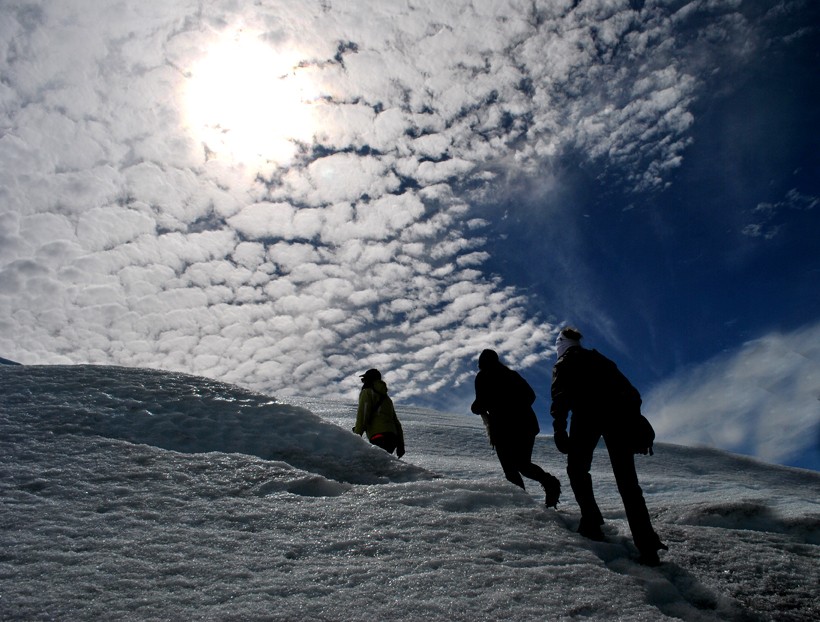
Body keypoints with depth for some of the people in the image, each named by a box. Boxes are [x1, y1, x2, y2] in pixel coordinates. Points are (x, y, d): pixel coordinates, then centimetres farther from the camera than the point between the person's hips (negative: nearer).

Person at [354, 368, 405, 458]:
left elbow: (362, 415, -6)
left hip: (379, 438, -8)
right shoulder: (386, 397, 33)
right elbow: (396, 423, 29)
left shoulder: (367, 392, 9)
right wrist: (400, 444, 28)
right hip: (392, 438, 8)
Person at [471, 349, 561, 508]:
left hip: (503, 426, -5)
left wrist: (475, 407, 16)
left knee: (510, 468, 1)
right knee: (523, 464, 11)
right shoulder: (512, 374, 20)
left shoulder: (483, 377, 4)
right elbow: (531, 395, 21)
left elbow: (481, 404, -5)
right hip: (526, 423, 5)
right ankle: (549, 481, -13)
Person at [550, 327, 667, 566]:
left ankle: (591, 522, -4)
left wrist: (559, 430, -5)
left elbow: (560, 398, 1)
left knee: (577, 468, 13)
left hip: (587, 415, -4)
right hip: (618, 415, 4)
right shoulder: (600, 359, 31)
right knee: (626, 479, 1)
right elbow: (631, 391, 21)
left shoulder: (563, 364, 19)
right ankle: (647, 545, -10)